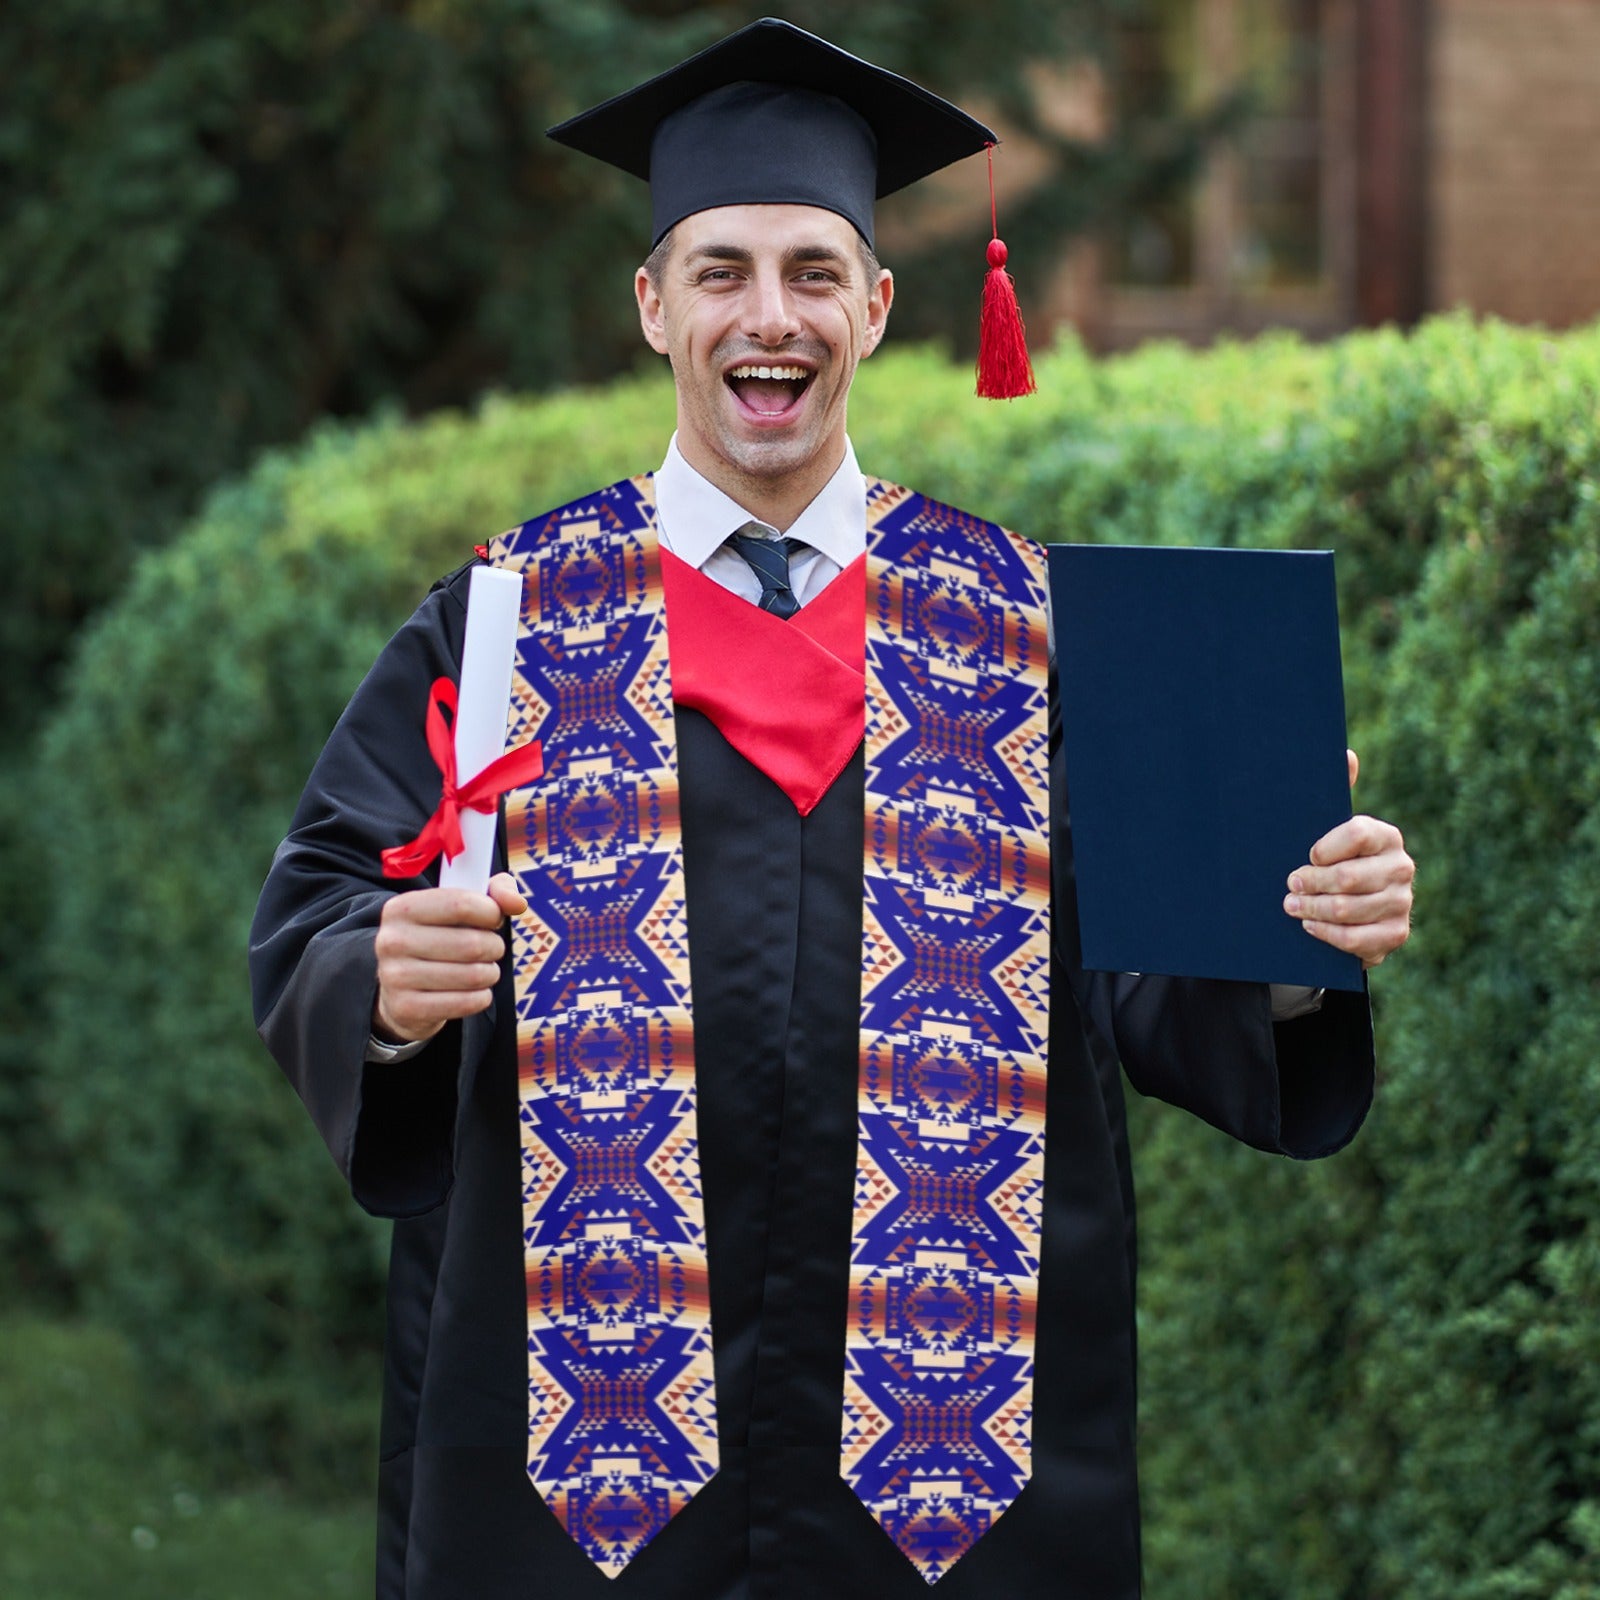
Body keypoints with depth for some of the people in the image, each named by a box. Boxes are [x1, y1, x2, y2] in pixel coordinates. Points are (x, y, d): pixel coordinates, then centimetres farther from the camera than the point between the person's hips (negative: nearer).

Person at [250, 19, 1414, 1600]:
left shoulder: (1018, 627, 7)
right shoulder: (512, 622, 5)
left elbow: (1149, 967, 3)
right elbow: (315, 929, 0)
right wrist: (388, 983, -21)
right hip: (584, 1389, -1)